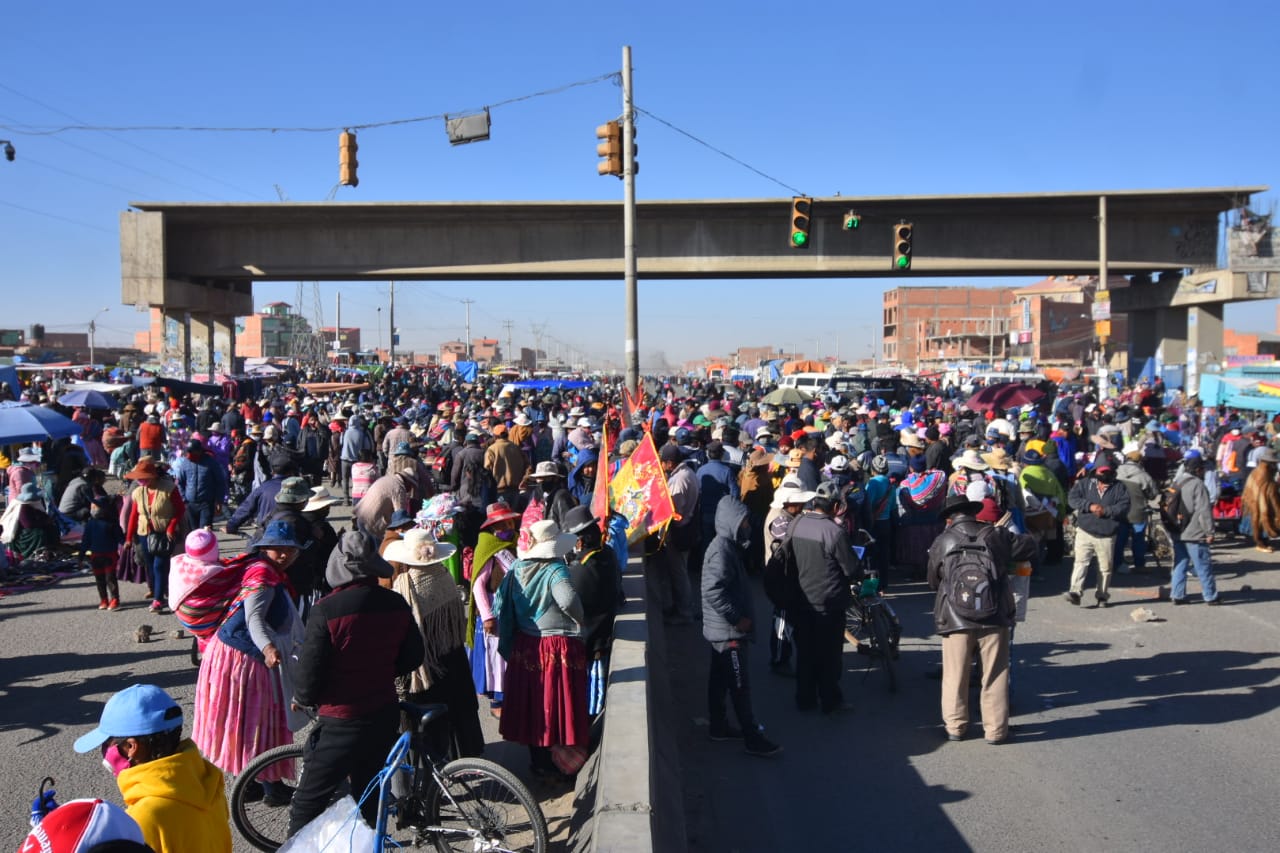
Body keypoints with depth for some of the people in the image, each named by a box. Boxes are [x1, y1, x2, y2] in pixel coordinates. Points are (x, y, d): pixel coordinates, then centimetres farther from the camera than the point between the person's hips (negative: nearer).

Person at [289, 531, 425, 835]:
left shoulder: (326, 611, -21)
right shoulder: (397, 604, -4)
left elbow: (310, 673, -16)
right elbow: (412, 658, 7)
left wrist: (301, 697, 5)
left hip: (343, 722, -5)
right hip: (385, 715, 5)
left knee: (307, 806, 8)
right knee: (370, 797, 21)